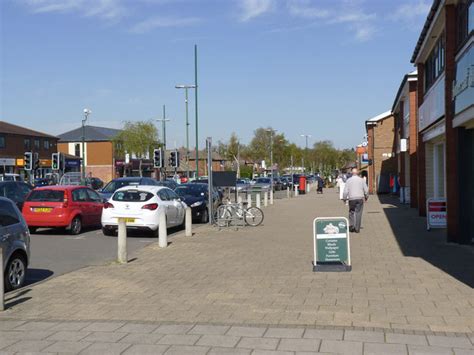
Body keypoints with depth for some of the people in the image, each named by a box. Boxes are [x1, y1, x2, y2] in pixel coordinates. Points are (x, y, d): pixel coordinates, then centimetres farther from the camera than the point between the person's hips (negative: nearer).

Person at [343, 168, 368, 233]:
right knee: (358, 213, 3)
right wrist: (366, 197, 18)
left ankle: (351, 225, 5)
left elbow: (345, 191, -4)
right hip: (360, 198, 0)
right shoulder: (361, 180, 2)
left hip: (352, 198, 0)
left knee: (351, 212, 15)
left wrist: (345, 198, 9)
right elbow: (366, 190, 2)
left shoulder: (348, 180, 0)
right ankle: (357, 228, 3)